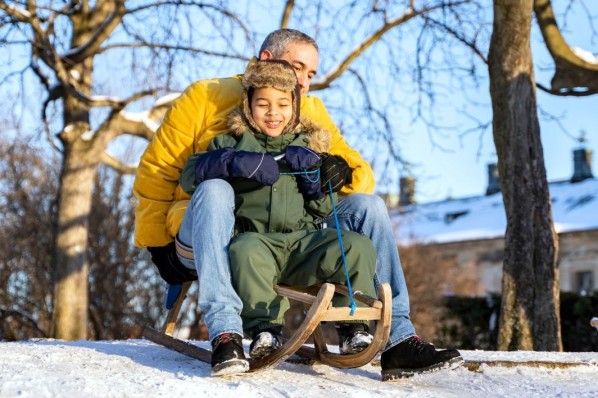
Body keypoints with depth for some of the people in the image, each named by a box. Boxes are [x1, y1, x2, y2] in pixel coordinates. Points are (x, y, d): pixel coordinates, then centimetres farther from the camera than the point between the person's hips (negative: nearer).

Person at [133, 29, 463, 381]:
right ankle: (225, 332, -44)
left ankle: (398, 340, -17)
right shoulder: (205, 97, 3)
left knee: (367, 205, -13)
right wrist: (157, 243, -4)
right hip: (207, 231, -3)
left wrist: (345, 172, -17)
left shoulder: (312, 112, 14)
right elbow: (157, 170, 3)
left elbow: (363, 174, 7)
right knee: (214, 191, -37)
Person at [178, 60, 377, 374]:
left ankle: (354, 324, -15)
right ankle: (265, 328, -31)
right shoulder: (233, 142, 14)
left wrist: (313, 175, -3)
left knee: (357, 246, -21)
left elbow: (326, 210, 17)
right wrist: (234, 162, -19)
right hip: (255, 237, -2)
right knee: (246, 251, -38)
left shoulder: (307, 145, 22)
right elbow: (189, 175, -2)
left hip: (303, 240, 3)